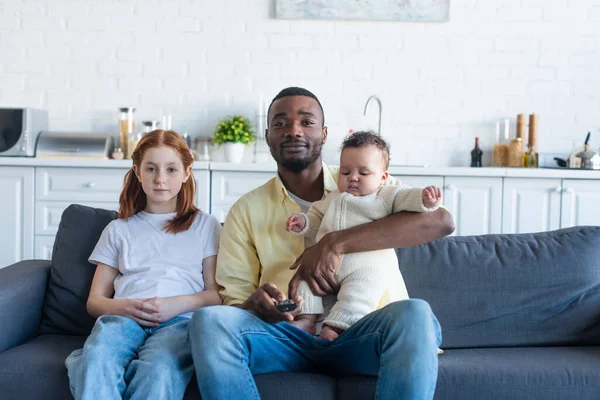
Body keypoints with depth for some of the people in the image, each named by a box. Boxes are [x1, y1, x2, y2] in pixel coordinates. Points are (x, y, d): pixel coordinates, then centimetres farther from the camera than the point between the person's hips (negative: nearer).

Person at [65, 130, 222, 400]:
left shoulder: (205, 225, 22)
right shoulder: (118, 229, 26)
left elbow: (218, 294, 12)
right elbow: (94, 301, 20)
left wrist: (180, 304, -8)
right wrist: (124, 307, -3)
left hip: (179, 319, -1)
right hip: (124, 315, 2)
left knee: (160, 368, -38)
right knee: (97, 355, -36)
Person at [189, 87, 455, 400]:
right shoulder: (246, 211, 12)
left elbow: (441, 220, -11)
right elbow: (233, 300, 9)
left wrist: (335, 244, -19)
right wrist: (257, 304, -18)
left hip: (360, 336, -1)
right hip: (288, 336, 1)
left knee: (414, 314, -33)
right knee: (209, 320, -28)